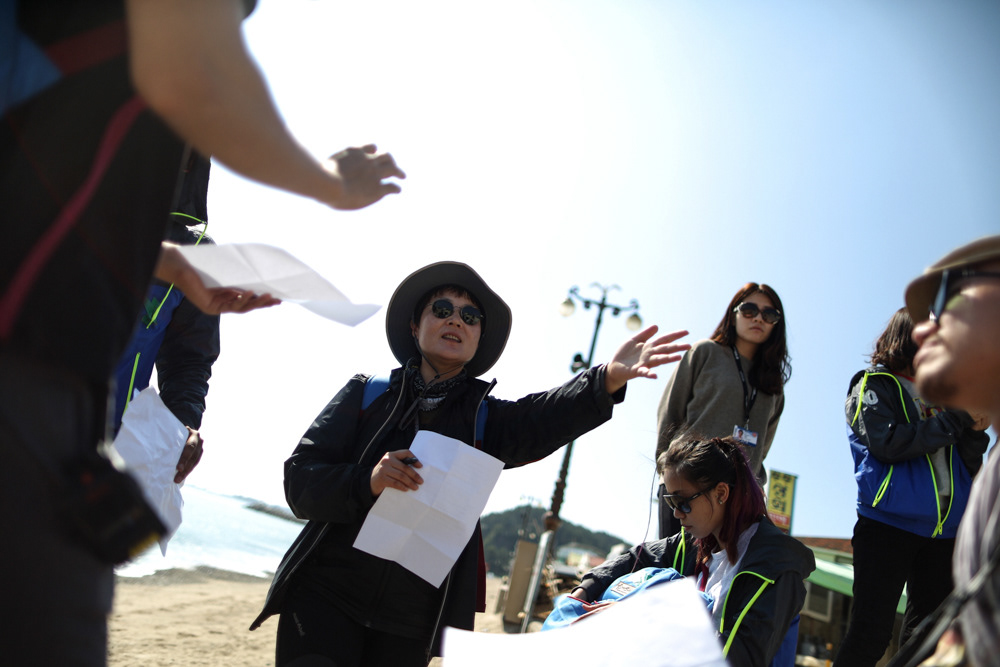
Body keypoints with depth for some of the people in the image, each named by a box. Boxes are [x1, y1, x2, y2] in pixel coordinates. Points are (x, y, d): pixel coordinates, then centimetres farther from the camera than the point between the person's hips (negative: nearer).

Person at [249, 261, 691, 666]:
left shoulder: (484, 418, 4)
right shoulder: (367, 392, 2)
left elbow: (544, 417, -18)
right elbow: (300, 478, -4)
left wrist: (608, 379, -37)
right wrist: (366, 482, -24)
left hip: (413, 626, 2)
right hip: (326, 598, -1)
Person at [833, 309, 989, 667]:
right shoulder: (874, 386, 3)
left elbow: (969, 468, 16)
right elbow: (887, 443, -14)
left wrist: (975, 432, -4)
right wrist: (955, 421, -11)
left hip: (944, 530, 6)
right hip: (888, 525, -6)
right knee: (870, 636, -7)